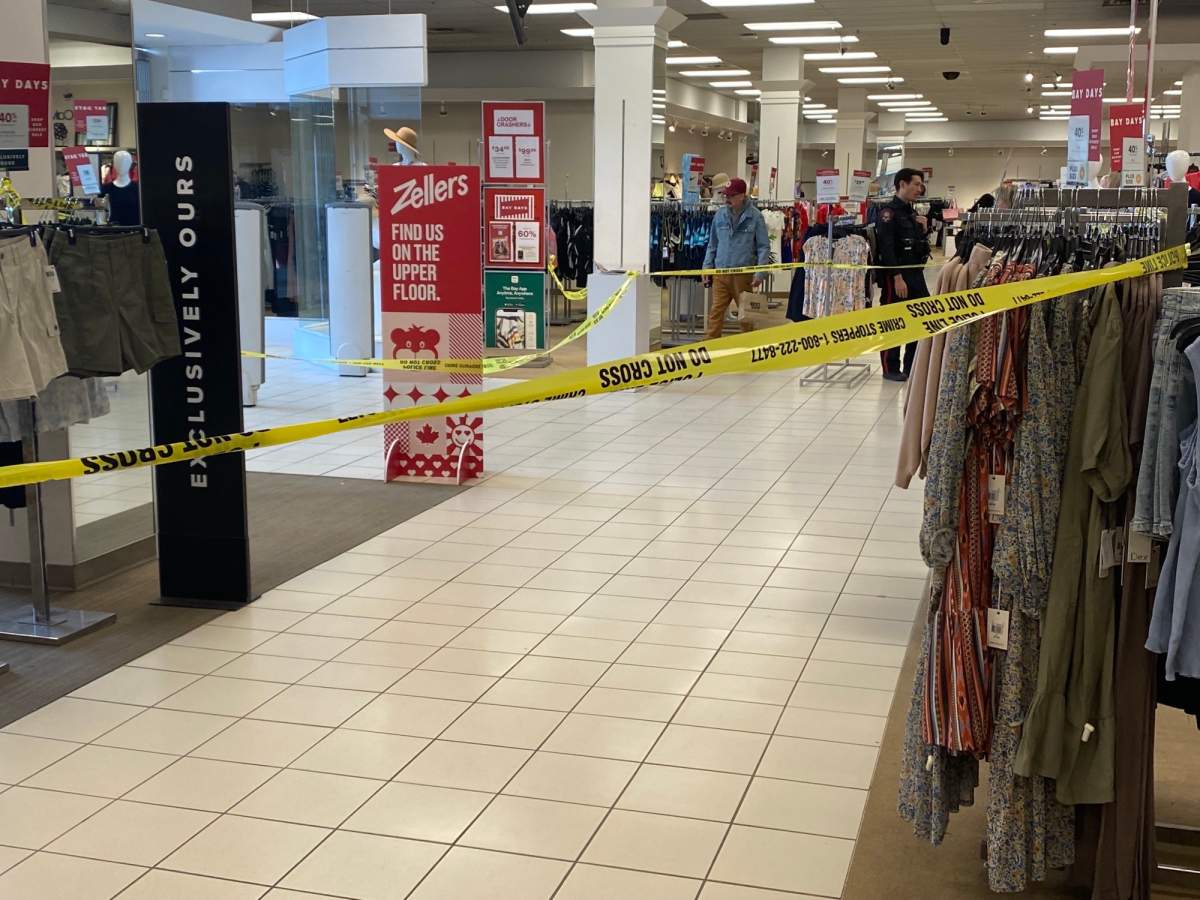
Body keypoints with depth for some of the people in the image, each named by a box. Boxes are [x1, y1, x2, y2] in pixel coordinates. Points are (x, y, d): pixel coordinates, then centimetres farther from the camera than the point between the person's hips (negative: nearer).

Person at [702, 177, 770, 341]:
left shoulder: (755, 217, -4)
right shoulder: (720, 215, 6)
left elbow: (764, 247, -3)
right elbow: (712, 245, 14)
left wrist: (760, 273, -9)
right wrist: (707, 267, 8)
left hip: (744, 275, -2)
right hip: (720, 274, 2)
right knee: (716, 313, -3)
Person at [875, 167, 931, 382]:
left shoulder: (912, 213, 18)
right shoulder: (889, 212, -10)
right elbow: (887, 248, -18)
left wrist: (923, 229, 6)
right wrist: (897, 277, -23)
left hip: (916, 274, 9)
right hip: (896, 276, -9)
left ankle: (912, 367, 18)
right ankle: (890, 369, 8)